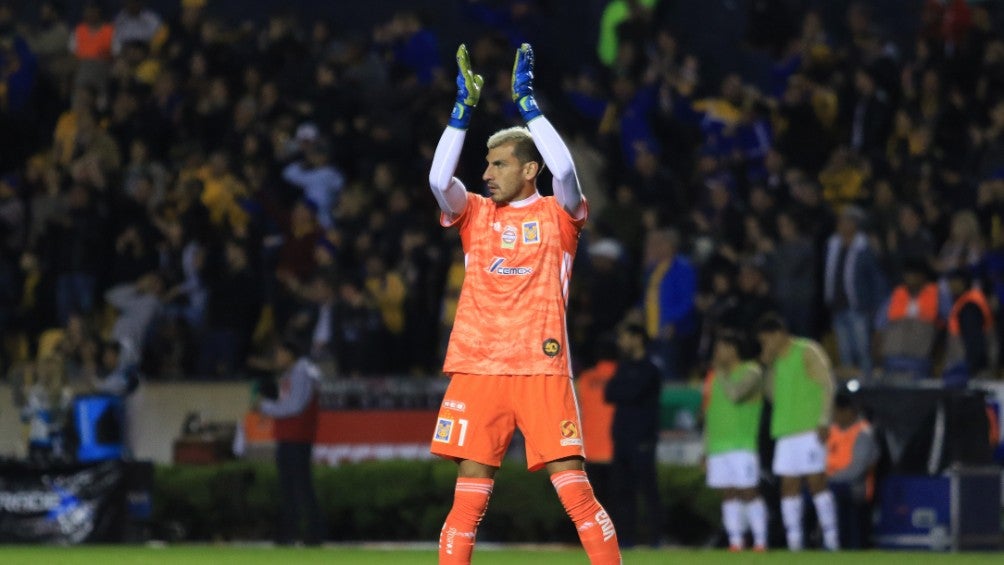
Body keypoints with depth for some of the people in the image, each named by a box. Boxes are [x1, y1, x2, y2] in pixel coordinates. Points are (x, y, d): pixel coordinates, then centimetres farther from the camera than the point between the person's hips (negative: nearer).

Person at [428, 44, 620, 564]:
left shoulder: (557, 215, 5)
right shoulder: (475, 214, 12)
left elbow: (564, 169, -15)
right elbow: (438, 179, -6)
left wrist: (526, 100, -12)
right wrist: (464, 107, -9)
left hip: (542, 369, -2)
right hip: (477, 369, 2)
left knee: (573, 485, -7)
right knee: (469, 492, 0)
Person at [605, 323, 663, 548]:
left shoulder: (649, 369, -4)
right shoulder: (624, 366, 20)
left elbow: (631, 392, -17)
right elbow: (610, 394, 11)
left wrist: (616, 390, 0)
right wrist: (623, 392, -7)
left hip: (642, 438, -8)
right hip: (622, 436, 8)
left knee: (648, 488, -9)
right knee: (622, 490, 6)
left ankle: (655, 537, -10)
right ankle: (627, 536, 8)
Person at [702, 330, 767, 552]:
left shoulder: (751, 372, -4)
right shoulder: (716, 377, 19)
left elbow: (735, 394, -23)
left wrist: (721, 373, -8)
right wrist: (705, 448, 19)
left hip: (743, 444, -7)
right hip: (718, 446, 7)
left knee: (748, 492, -9)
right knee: (728, 495, 3)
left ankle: (760, 542, -6)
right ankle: (735, 542, 4)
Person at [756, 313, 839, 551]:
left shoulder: (808, 351, -4)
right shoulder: (778, 360, 19)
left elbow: (827, 385, -10)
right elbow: (774, 394, 22)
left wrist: (824, 421, -16)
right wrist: (769, 368, 10)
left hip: (810, 430, -8)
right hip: (785, 431, 8)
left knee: (816, 482, -10)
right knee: (789, 486, 2)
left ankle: (831, 540, -8)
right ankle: (794, 543, 2)